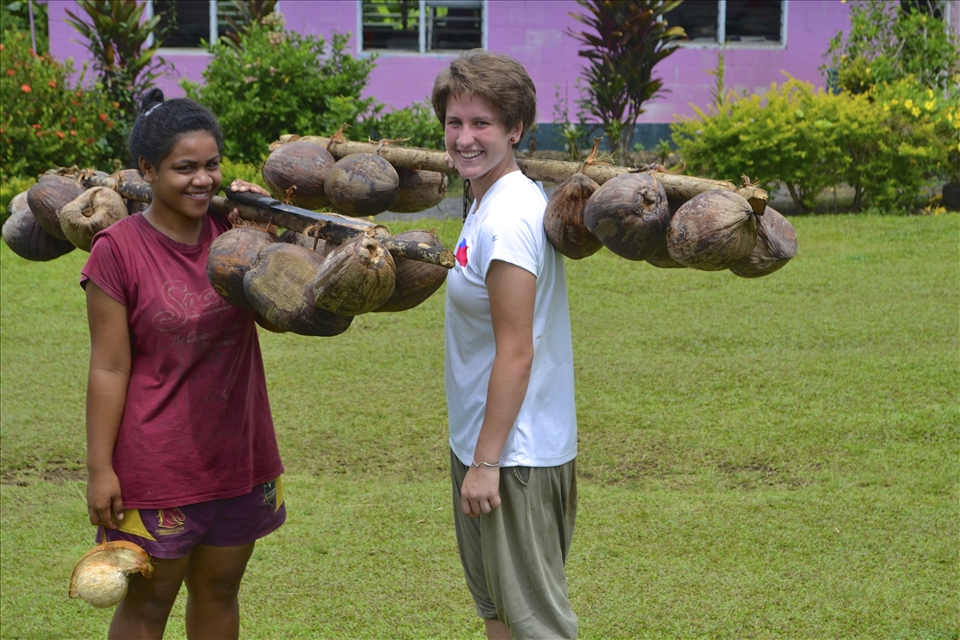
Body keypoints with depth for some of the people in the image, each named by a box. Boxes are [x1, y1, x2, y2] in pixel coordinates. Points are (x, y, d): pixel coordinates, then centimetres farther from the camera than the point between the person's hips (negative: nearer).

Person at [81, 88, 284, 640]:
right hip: (158, 464, -5)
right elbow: (109, 368, -13)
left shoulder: (230, 230, 1)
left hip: (238, 451, 5)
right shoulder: (119, 249, -13)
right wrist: (100, 469, -13)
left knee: (219, 592, 17)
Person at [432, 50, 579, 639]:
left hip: (515, 456, -10)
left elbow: (515, 353, -22)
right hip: (481, 445, 10)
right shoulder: (490, 202, 8)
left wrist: (487, 462, -20)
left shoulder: (507, 220, -21)